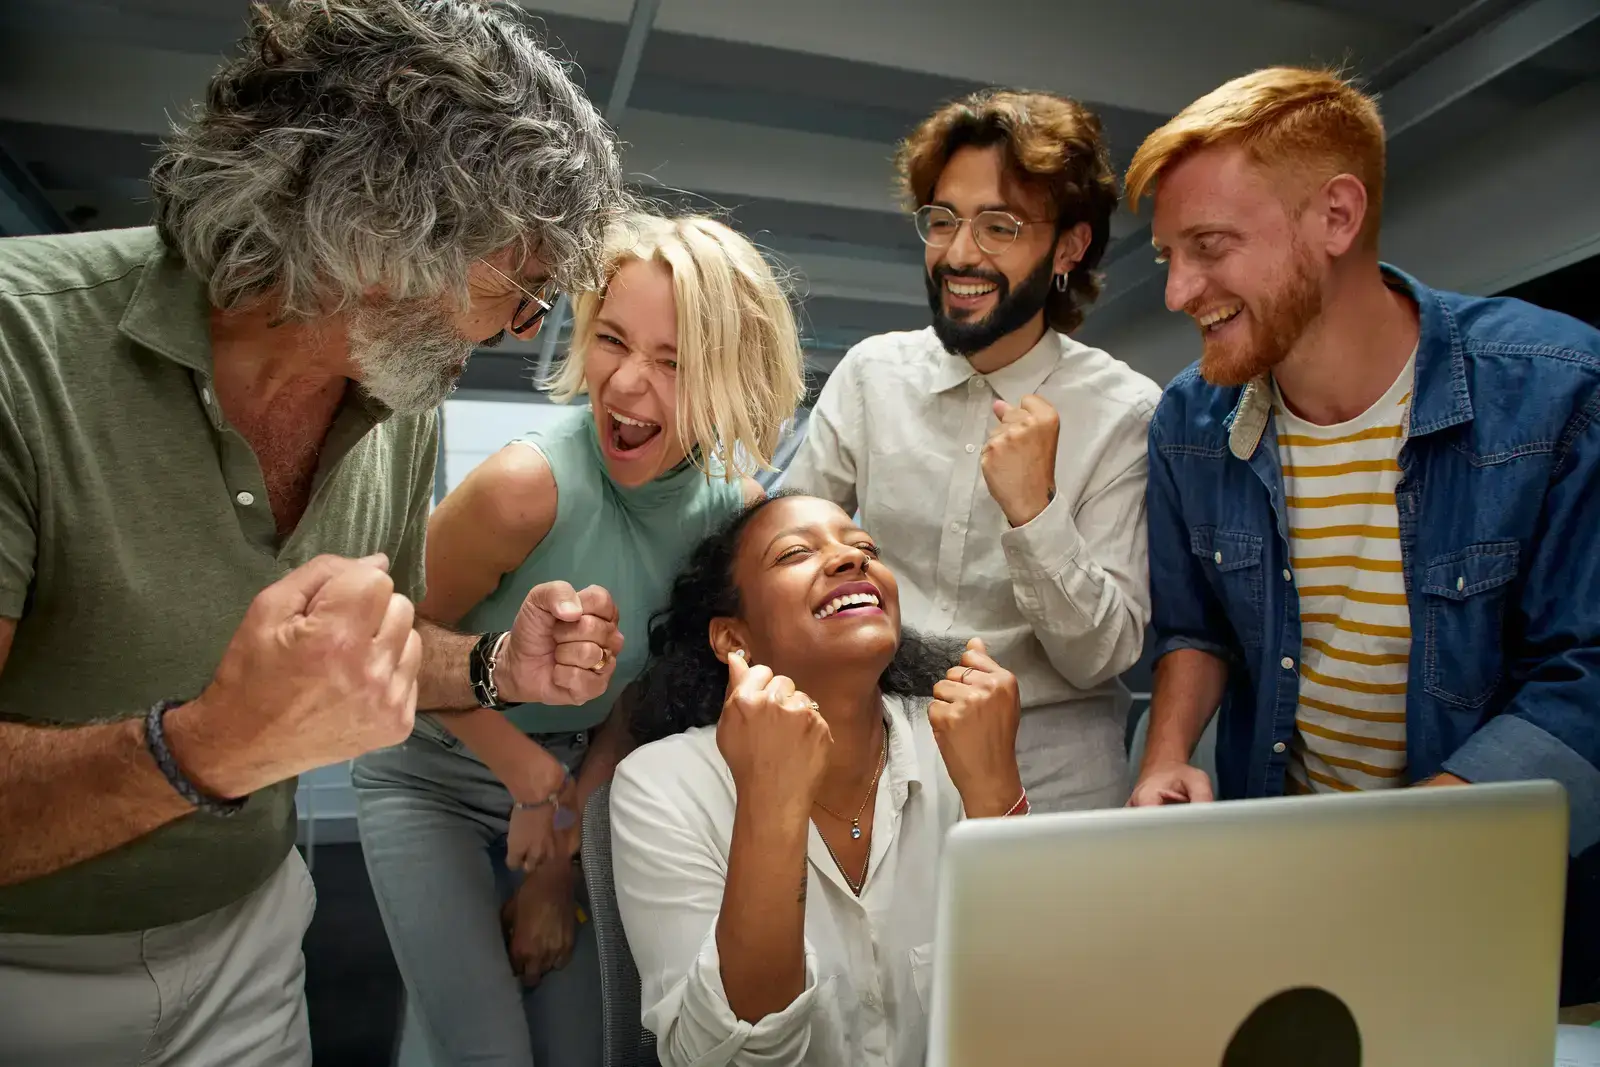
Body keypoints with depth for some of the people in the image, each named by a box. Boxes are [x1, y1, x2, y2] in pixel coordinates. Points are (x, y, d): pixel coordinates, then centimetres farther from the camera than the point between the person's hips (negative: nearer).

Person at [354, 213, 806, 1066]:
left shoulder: (734, 504, -16)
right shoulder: (528, 485, -31)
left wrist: (561, 858, -3)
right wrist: (527, 773, -13)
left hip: (579, 788, 4)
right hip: (432, 780, -3)